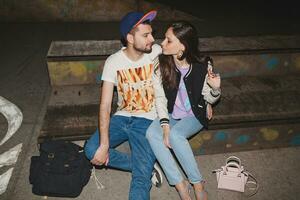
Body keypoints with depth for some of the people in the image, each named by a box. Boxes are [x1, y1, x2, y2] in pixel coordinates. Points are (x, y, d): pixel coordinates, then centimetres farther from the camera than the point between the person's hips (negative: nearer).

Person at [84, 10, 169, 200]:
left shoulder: (157, 53, -9)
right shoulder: (114, 61, -8)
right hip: (122, 118, 3)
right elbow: (105, 104, -13)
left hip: (147, 120, -3)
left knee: (142, 177, -21)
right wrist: (104, 144, -21)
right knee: (91, 149, -17)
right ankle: (146, 165, -7)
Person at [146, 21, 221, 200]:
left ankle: (198, 183, -13)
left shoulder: (200, 68, -16)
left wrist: (215, 88, -23)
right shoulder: (162, 63, -12)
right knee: (152, 133, -28)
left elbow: (209, 98, -2)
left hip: (194, 115, -2)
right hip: (171, 114, 3)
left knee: (175, 134, -33)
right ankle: (180, 185, -20)